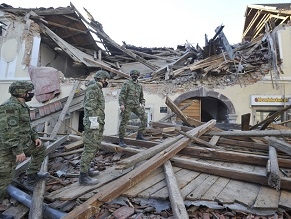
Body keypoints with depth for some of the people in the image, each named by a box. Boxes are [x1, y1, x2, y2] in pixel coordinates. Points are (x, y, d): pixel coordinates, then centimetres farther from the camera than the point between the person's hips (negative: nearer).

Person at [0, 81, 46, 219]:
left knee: (40, 149, 21)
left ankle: (32, 177, 28)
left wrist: (35, 136, 12)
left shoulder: (21, 106, 10)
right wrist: (18, 151, -27)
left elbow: (25, 125, 20)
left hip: (22, 143, 10)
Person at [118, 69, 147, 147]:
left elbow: (141, 97, 24)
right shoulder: (126, 83, 1)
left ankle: (139, 135, 4)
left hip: (136, 105, 5)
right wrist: (121, 104, -19)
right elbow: (122, 94, -8)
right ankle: (121, 140, 6)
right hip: (127, 105, -5)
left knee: (144, 118, -8)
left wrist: (142, 104, 7)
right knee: (124, 122, -3)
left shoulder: (139, 85, 18)